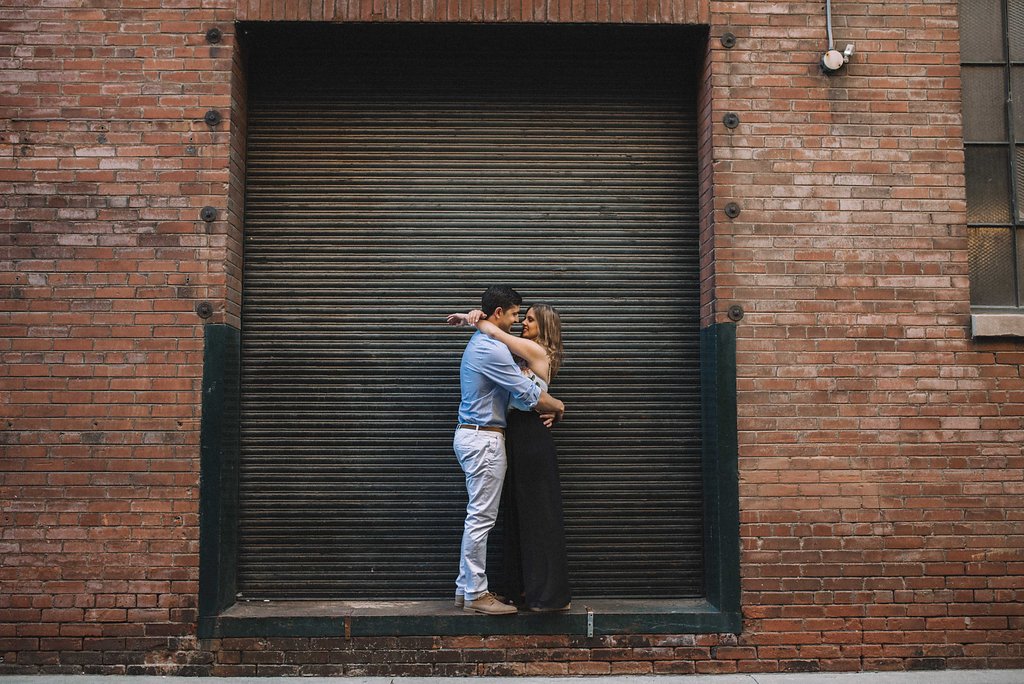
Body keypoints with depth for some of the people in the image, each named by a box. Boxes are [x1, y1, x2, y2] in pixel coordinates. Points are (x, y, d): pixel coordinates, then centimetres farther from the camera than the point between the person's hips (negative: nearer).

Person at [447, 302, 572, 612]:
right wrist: (476, 317, -3)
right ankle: (527, 586, 20)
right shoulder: (526, 353, 16)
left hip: (532, 436, -9)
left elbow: (495, 333, -12)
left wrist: (467, 318, 4)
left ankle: (552, 594, 2)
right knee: (519, 513, 12)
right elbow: (497, 334, 16)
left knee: (539, 514, -4)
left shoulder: (537, 351, -10)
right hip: (518, 435, 9)